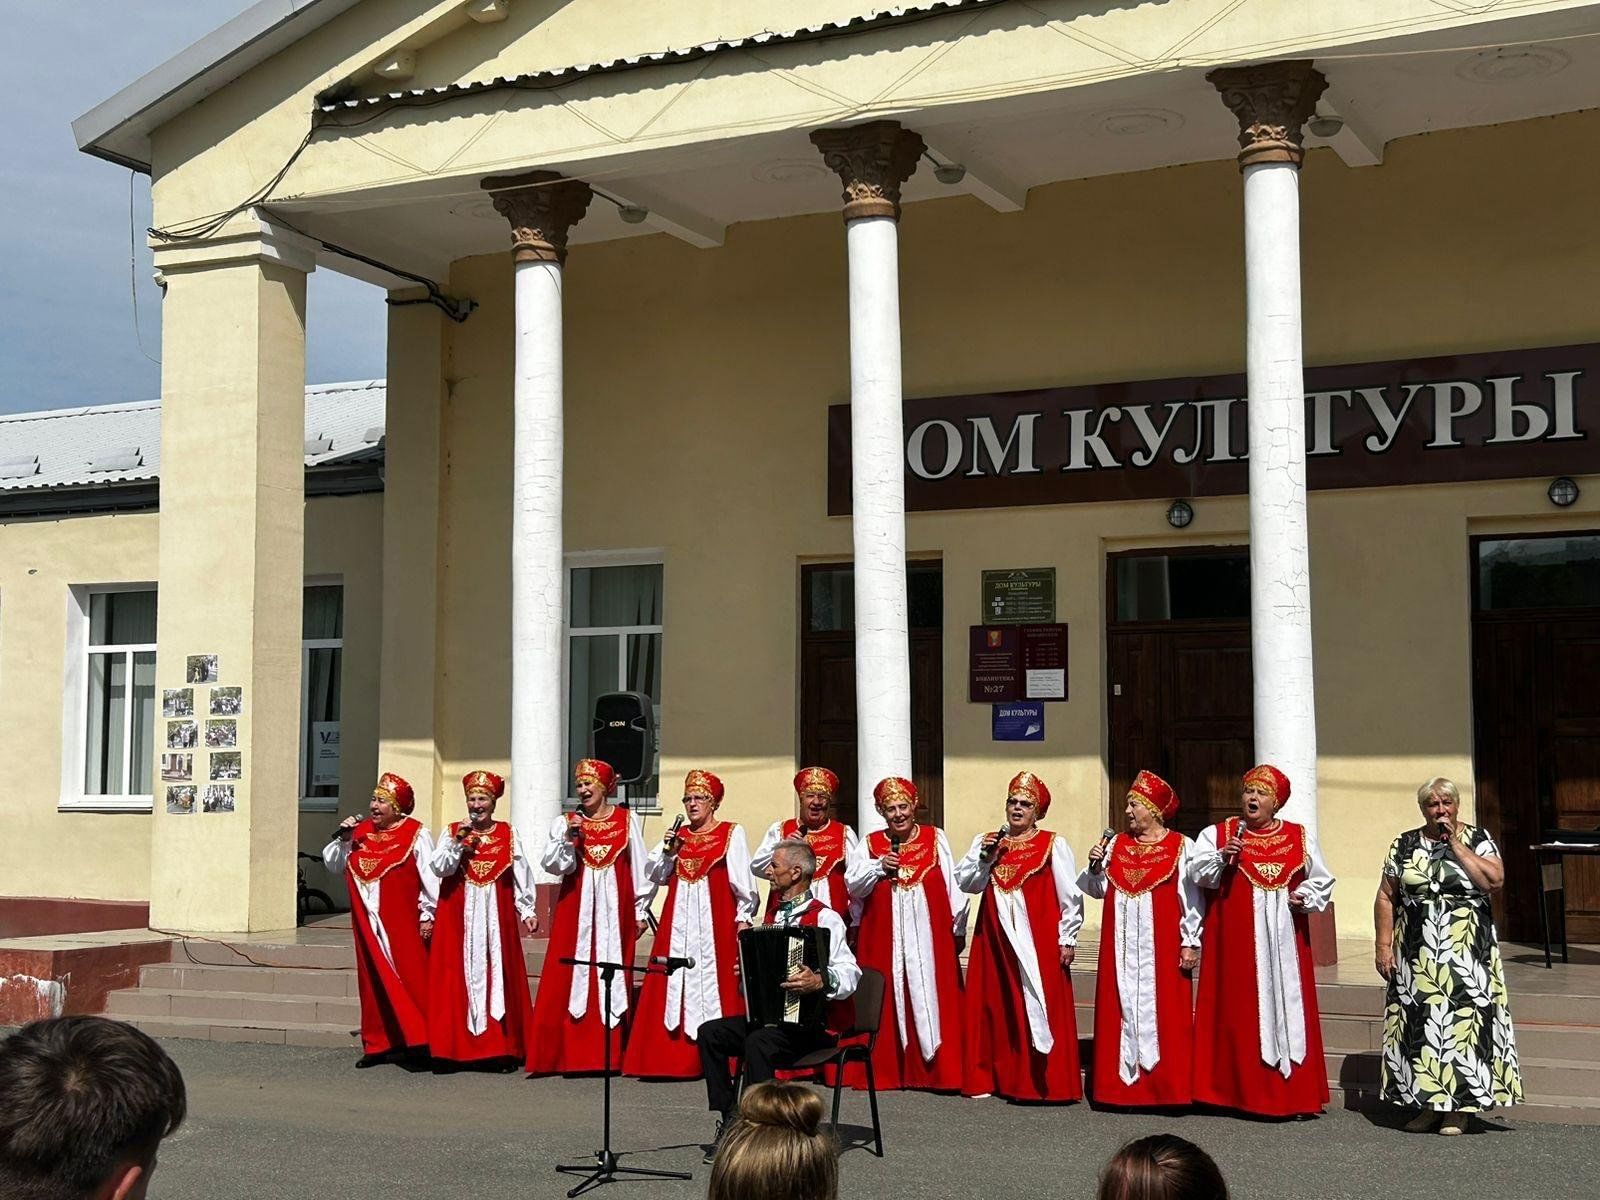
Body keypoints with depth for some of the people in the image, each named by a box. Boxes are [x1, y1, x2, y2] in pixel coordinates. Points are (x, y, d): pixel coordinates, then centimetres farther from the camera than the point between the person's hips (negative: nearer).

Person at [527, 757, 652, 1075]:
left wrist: (639, 911, 8)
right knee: (570, 976, -4)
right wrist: (568, 839, -18)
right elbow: (552, 864, -3)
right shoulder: (565, 822, 7)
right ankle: (570, 1054, -1)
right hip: (576, 911, 0)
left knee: (613, 974, 0)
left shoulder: (626, 820, 6)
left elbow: (640, 868, 9)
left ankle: (611, 1055, 5)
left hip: (615, 909, 0)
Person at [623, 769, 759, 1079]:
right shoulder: (677, 835, 16)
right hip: (679, 921, 5)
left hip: (716, 920, -4)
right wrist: (667, 850, -2)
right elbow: (655, 875, 14)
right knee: (675, 984, 0)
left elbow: (743, 880, -2)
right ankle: (677, 1057, 3)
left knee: (713, 982, -6)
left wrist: (744, 918, -8)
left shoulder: (731, 834, 2)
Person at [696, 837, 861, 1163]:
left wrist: (821, 980, -38)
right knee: (710, 1032, -8)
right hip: (770, 1014, 8)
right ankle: (728, 1120, -7)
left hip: (813, 1023, -8)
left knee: (758, 1042, -33)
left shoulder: (825, 918, -10)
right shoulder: (774, 916, 16)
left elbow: (850, 973, -20)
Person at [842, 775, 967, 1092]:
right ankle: (886, 1069, 7)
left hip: (929, 935, -1)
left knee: (930, 997, -2)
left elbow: (953, 886, 6)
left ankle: (935, 1068, 3)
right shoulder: (870, 844, 8)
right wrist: (879, 867, -9)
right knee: (886, 1003, 1)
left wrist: (958, 929, 5)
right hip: (882, 938, 1)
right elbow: (852, 886, 5)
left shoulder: (935, 838, 6)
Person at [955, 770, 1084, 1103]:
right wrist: (985, 856, -8)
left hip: (1039, 941, -4)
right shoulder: (985, 842, 12)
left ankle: (1045, 1081, 0)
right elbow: (965, 883, 6)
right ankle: (994, 1077, 11)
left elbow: (1070, 896, -1)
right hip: (995, 939, 4)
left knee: (1040, 1007, -4)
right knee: (996, 1007, 4)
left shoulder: (1053, 845, 1)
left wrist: (1067, 938, -4)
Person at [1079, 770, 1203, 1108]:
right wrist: (1095, 867, -5)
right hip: (1121, 948, 4)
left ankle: (1164, 1086, 3)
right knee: (1121, 1009, 4)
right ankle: (1122, 1083, 10)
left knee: (1162, 1012, -3)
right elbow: (1097, 890, 13)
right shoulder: (1116, 845, 11)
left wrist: (1190, 943, -9)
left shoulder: (1181, 847, -2)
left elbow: (1191, 899, -5)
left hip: (1161, 948, -4)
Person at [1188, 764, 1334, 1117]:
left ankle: (1295, 1094, 6)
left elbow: (1322, 881, 14)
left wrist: (1305, 897, -5)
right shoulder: (1217, 834, 6)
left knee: (1288, 1007, 1)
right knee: (1239, 1013, -2)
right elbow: (1198, 875, -4)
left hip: (1285, 939, 2)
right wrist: (1222, 857, -20)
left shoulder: (1299, 837, 11)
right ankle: (1240, 1090, 3)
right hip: (1235, 939, -2)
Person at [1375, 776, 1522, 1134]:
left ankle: (1459, 1107, 4)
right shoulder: (1405, 845, 7)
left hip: (1467, 953, -2)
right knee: (1419, 1023, 2)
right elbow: (1386, 897, 7)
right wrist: (1384, 946, 0)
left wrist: (1455, 844, -12)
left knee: (1461, 1020, -3)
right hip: (1416, 954, 2)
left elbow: (1494, 880, -15)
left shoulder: (1477, 840, 2)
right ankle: (1427, 1103, 11)